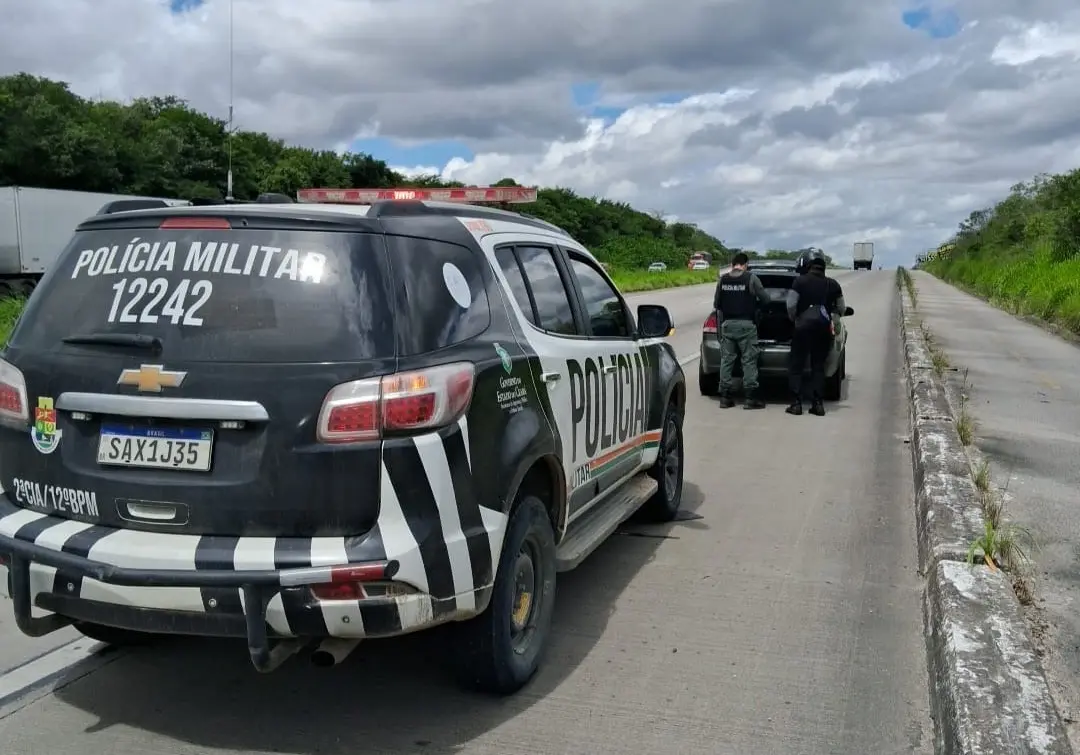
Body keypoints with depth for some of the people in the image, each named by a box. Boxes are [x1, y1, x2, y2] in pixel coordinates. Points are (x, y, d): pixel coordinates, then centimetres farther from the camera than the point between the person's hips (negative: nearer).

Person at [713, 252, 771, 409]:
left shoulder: (722, 280, 3)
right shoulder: (751, 278, -6)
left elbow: (716, 304, 7)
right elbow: (765, 299, -4)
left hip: (727, 324, 3)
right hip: (746, 324, -3)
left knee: (726, 360, 8)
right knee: (749, 361, 1)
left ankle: (725, 397, 9)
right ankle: (751, 398, 1)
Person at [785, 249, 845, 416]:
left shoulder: (800, 281, -7)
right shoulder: (833, 284, 5)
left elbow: (791, 305, -13)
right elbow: (841, 309, 10)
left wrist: (793, 318, 5)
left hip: (803, 327, -4)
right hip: (824, 328, 4)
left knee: (796, 366, 4)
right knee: (818, 366, 12)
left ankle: (796, 403, -3)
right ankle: (817, 403, 7)